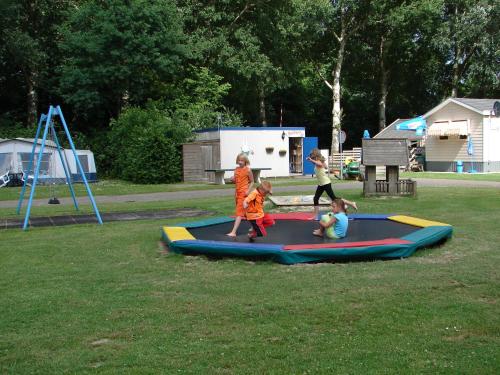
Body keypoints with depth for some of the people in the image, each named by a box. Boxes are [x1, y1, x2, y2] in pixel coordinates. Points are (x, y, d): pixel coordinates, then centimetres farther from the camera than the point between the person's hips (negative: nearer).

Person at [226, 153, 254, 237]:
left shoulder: (248, 170, -8)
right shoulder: (236, 169, 9)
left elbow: (252, 182, -2)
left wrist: (248, 190, -16)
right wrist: (233, 179, -5)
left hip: (243, 193, -7)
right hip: (237, 192, 7)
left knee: (239, 212, -11)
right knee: (245, 212, 16)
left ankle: (233, 232, -17)